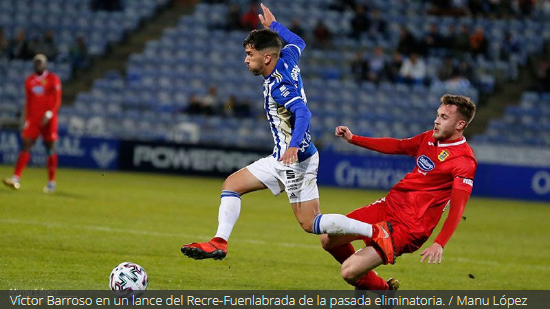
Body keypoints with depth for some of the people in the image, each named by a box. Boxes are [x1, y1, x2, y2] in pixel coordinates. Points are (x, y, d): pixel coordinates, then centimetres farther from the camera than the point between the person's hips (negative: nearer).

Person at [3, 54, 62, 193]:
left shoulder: (53, 80, -2)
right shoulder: (29, 81, 11)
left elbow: (57, 101, -6)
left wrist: (49, 114, -20)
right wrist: (26, 120, 14)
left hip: (48, 119, -3)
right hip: (33, 119, 3)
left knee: (50, 149, 2)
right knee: (26, 146, -8)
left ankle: (51, 183, 11)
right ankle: (16, 179, -17)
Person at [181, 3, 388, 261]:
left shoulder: (278, 85, -21)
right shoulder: (287, 59, 3)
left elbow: (303, 113, -34)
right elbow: (298, 43, 24)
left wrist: (294, 145, -47)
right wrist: (273, 25, 36)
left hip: (295, 160, -10)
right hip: (280, 160, 10)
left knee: (310, 224, -8)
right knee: (231, 185, 8)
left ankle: (376, 233, -5)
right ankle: (219, 244, 2)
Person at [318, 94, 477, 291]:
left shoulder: (464, 161, -17)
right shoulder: (430, 138, 8)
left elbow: (457, 209, -23)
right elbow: (396, 146, 25)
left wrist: (439, 244, -36)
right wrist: (353, 139, 23)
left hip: (410, 226, -8)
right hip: (389, 205, 8)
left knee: (349, 272, -16)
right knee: (328, 239, 9)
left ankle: (383, 289, 16)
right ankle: (368, 282, 28)